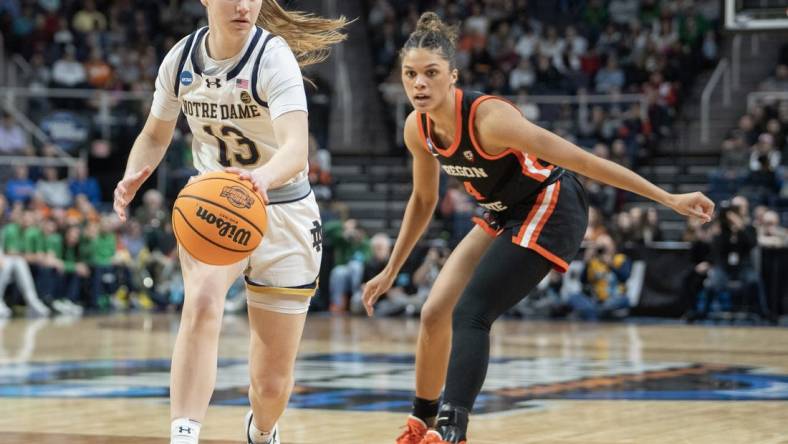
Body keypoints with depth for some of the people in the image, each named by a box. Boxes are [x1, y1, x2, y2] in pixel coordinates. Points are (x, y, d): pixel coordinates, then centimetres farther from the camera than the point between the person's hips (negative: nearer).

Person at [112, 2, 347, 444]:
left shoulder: (274, 58, -22)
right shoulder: (181, 59, -7)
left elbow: (296, 149, -37)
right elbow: (156, 135, 9)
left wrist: (263, 177, -59)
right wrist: (133, 176, -12)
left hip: (283, 214, -2)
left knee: (273, 382, 5)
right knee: (202, 302, -34)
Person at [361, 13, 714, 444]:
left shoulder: (488, 117, -30)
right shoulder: (418, 129, -8)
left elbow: (579, 159, -29)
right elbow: (423, 201, 11)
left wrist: (669, 199, -27)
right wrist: (390, 272, 15)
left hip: (550, 211, -7)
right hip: (503, 217, 7)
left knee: (469, 314, -21)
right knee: (434, 314, 4)